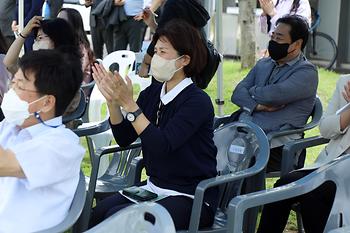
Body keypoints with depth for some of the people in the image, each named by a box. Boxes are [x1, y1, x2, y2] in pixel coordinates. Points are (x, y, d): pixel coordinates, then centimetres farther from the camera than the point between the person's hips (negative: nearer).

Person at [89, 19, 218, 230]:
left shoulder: (197, 101, -16)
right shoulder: (152, 93, 5)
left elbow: (162, 146, -28)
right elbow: (124, 139, 3)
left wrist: (129, 103, -29)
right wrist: (113, 101, -12)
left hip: (191, 197, -6)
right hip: (155, 187, 6)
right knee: (96, 213, -15)